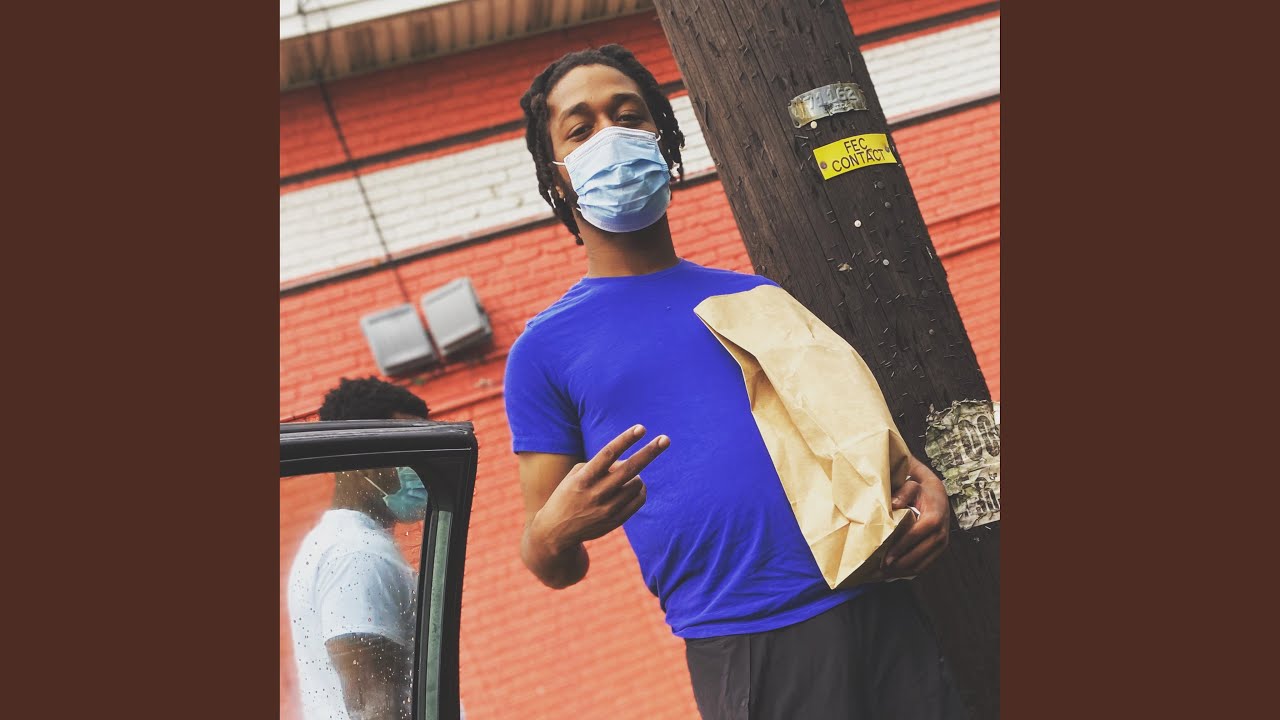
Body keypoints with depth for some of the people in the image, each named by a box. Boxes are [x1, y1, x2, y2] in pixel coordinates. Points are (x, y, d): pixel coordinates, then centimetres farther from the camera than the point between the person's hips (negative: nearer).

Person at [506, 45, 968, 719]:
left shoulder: (760, 297, 13)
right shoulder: (545, 348, 2)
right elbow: (550, 566, 2)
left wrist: (920, 482, -3)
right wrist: (556, 533, -21)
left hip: (880, 611, 4)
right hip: (741, 647, -3)